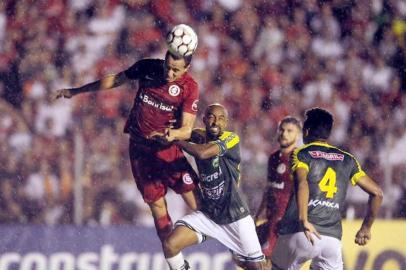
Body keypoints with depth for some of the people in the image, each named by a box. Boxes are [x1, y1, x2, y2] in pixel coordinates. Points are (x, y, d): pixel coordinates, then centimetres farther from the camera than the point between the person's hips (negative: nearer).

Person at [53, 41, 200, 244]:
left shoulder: (189, 87, -11)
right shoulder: (148, 68, -5)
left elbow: (187, 129, -14)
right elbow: (115, 80, 11)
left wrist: (173, 134, -38)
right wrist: (75, 91, 18)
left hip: (168, 149, -2)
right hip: (140, 149, 2)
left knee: (196, 202, -14)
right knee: (156, 204, 2)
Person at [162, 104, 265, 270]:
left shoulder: (231, 139, -15)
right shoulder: (200, 137, 1)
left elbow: (203, 152, -29)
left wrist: (178, 142, -15)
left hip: (235, 216, -4)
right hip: (207, 215, 4)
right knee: (170, 244, -15)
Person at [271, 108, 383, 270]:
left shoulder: (301, 154, 5)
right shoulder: (346, 159, 17)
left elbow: (302, 183, -18)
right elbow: (377, 193, 15)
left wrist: (303, 220, -28)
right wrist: (366, 228, 26)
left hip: (299, 233, -3)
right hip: (332, 237, 3)